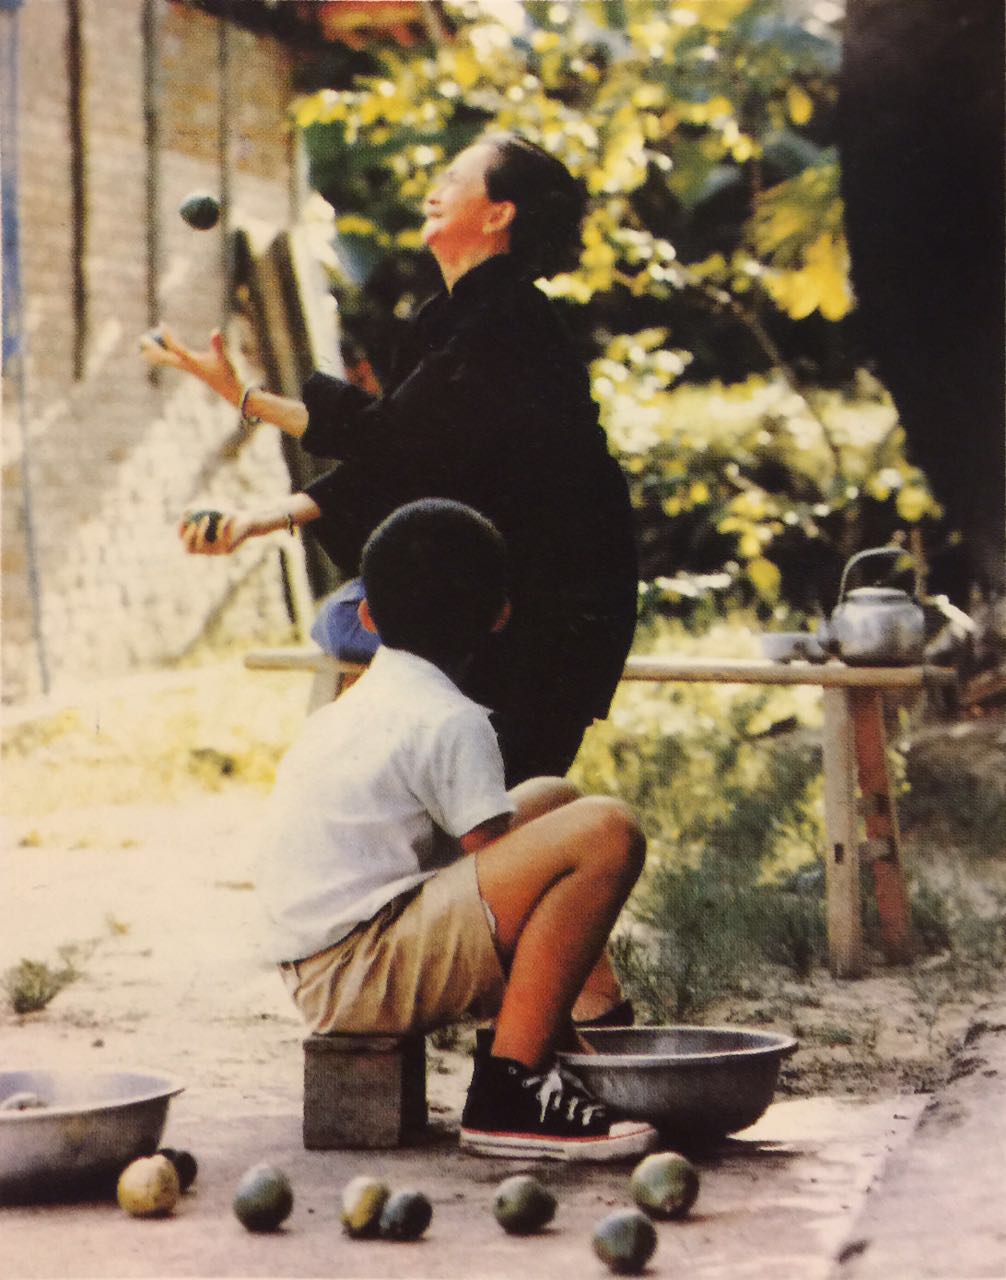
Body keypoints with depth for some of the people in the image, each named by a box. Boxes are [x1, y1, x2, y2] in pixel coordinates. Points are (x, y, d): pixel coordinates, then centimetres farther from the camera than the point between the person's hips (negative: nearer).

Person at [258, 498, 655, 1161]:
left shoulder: (348, 709, 17)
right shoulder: (451, 721, -11)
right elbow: (498, 877, -12)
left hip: (319, 974, 10)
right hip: (361, 973, -10)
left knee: (553, 800, 23)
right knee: (606, 832, -22)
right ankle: (509, 1094, -20)